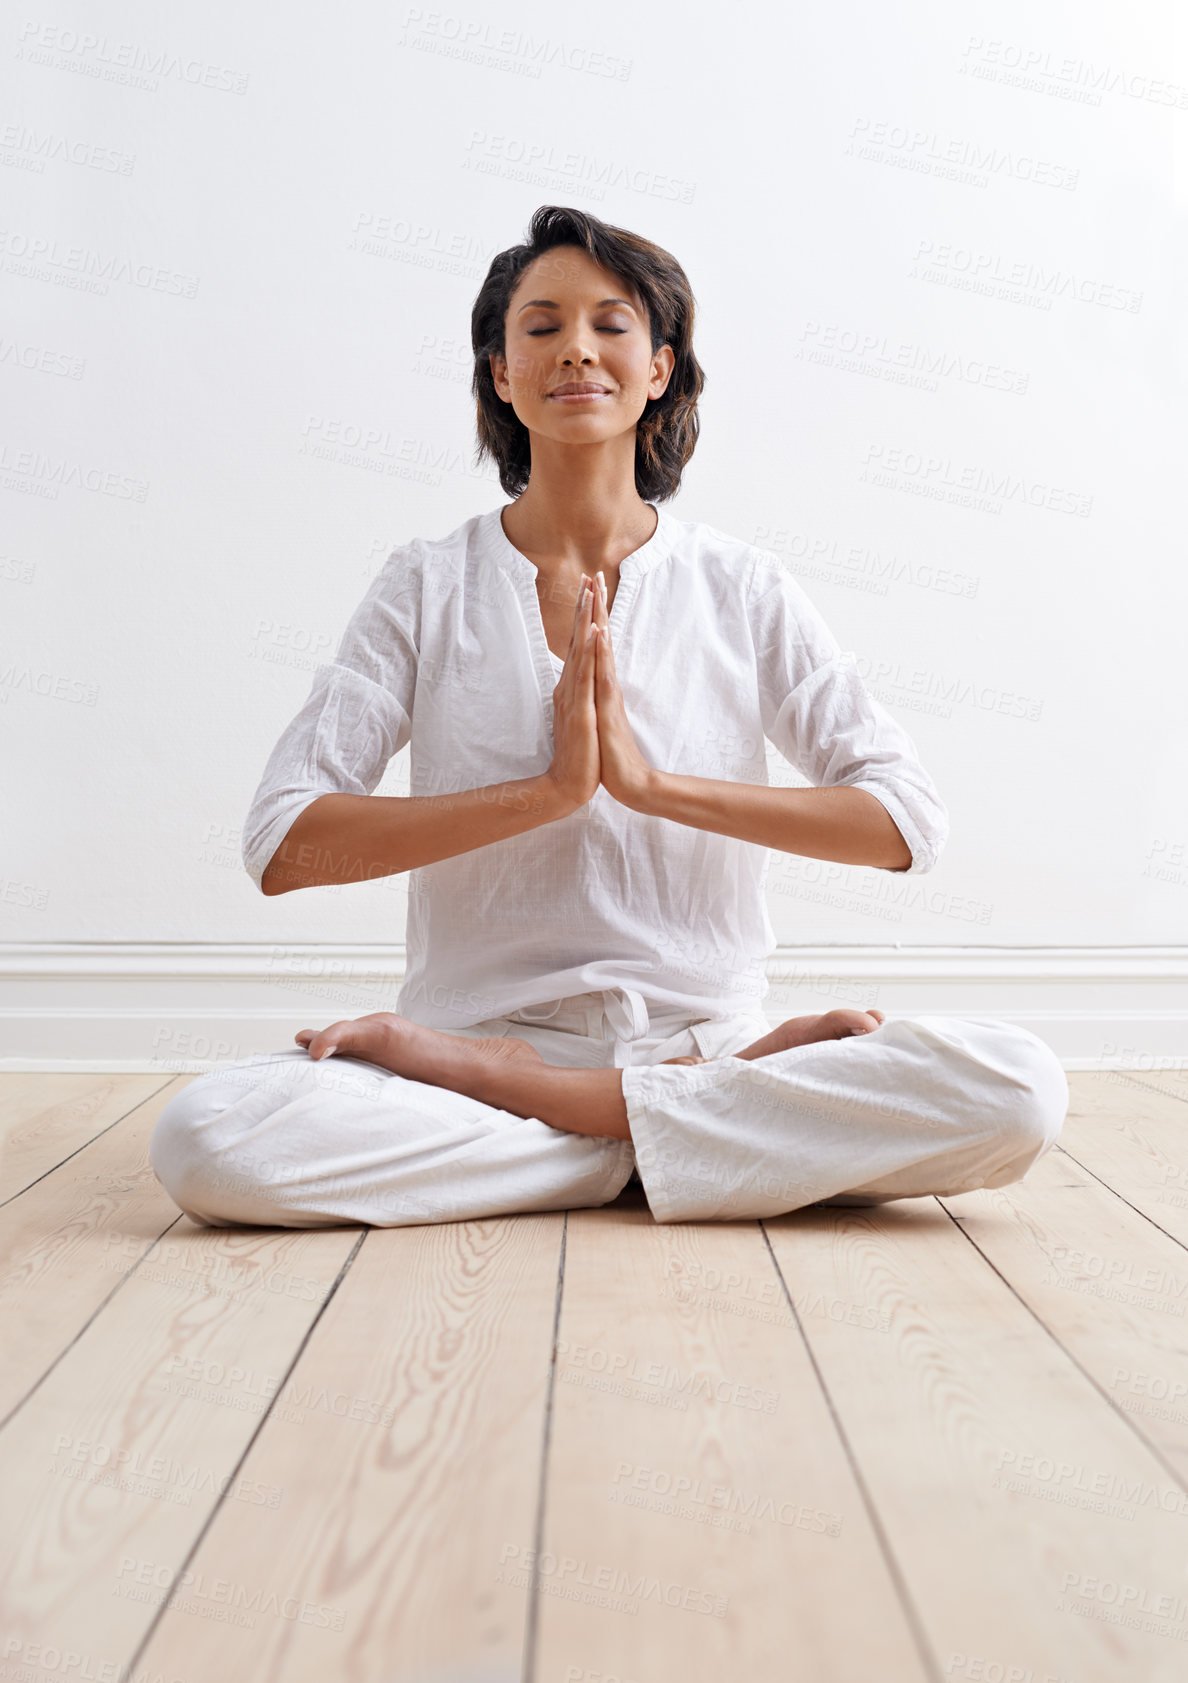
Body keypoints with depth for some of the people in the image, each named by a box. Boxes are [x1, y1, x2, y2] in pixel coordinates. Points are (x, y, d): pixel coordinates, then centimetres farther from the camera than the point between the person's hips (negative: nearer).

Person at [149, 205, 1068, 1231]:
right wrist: (549, 790, -16)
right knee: (204, 1137, -29)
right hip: (489, 1020, 0)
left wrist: (652, 781, -14)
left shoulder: (740, 587, 5)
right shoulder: (428, 587, 4)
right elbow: (283, 846, -7)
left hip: (708, 1033, 1)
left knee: (1019, 1089, -25)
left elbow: (909, 821, -4)